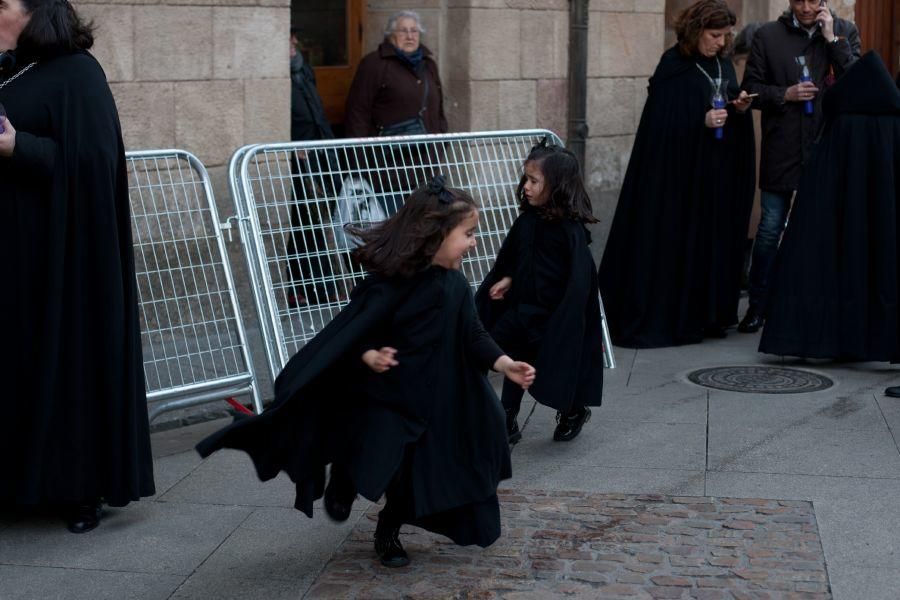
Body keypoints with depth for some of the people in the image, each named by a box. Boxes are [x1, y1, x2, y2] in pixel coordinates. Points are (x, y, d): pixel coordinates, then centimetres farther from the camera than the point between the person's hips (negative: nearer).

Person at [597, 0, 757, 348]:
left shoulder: (722, 65, 11)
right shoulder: (674, 66, -9)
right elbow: (663, 121, -14)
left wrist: (740, 109, -3)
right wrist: (702, 121, -24)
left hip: (718, 173, 7)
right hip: (679, 171, -7)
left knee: (714, 242, 7)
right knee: (673, 243, -4)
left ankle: (704, 316, 14)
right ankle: (659, 318, 2)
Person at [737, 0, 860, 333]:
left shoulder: (844, 31, 5)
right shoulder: (767, 36, 3)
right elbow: (751, 88, 5)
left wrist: (832, 39, -10)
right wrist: (785, 94, -12)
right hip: (781, 150, -1)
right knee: (769, 229, 2)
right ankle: (758, 306, 13)